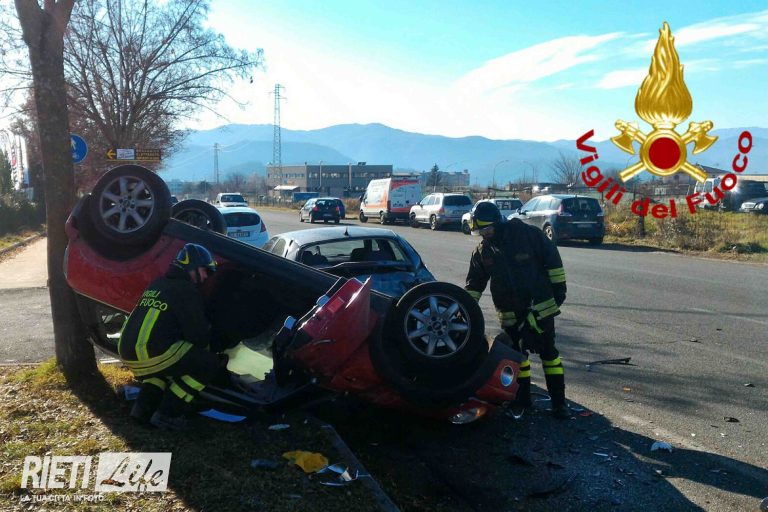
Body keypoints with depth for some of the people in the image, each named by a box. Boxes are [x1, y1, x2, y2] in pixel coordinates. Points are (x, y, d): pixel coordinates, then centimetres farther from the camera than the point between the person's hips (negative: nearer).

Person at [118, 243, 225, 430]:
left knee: (169, 362, 36)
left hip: (128, 354, 9)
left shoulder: (157, 284, 21)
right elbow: (198, 336, -8)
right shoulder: (187, 290, -5)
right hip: (153, 355, -9)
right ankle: (167, 414, 0)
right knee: (210, 364, -1)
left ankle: (143, 408, 20)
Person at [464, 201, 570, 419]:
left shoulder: (529, 235, -12)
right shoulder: (482, 252, 1)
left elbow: (553, 260, -5)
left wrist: (559, 289, -4)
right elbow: (474, 284, 6)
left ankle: (559, 402, 12)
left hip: (540, 308, -3)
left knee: (548, 353, 3)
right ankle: (522, 398, 25)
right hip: (510, 314, 4)